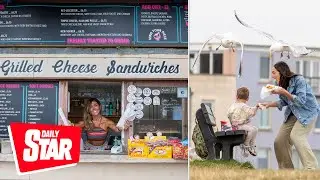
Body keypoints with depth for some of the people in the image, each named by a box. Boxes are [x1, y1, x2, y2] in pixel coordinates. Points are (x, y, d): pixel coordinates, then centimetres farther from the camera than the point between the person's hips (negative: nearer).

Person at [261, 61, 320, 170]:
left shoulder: (298, 80, -19)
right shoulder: (281, 84, 1)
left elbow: (301, 101, -25)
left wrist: (284, 92, -30)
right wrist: (269, 104, -2)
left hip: (307, 112, -8)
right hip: (293, 114, 8)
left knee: (296, 136, -26)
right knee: (279, 141, -1)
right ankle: (286, 169, 10)